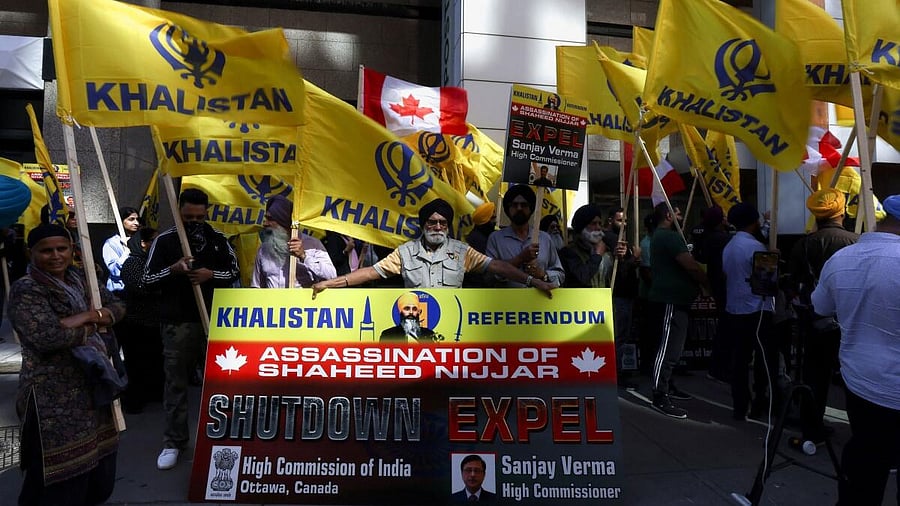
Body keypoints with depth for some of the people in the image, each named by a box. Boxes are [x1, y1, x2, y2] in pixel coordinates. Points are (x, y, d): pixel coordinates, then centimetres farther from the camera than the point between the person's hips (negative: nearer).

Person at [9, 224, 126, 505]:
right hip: (55, 396, -7)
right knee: (61, 470, 1)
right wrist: (90, 326, -11)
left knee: (97, 456, 16)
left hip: (94, 383, 7)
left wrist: (87, 316, -9)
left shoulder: (82, 279, 11)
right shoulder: (25, 291, -13)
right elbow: (47, 337, -26)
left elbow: (117, 308, 11)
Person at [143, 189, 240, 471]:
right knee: (176, 383, 4)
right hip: (177, 322, -2)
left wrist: (211, 274, -10)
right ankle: (173, 442, 15)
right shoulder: (165, 240, 1)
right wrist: (173, 269, -18)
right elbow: (148, 280, 0)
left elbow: (233, 270, 8)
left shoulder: (217, 239, 5)